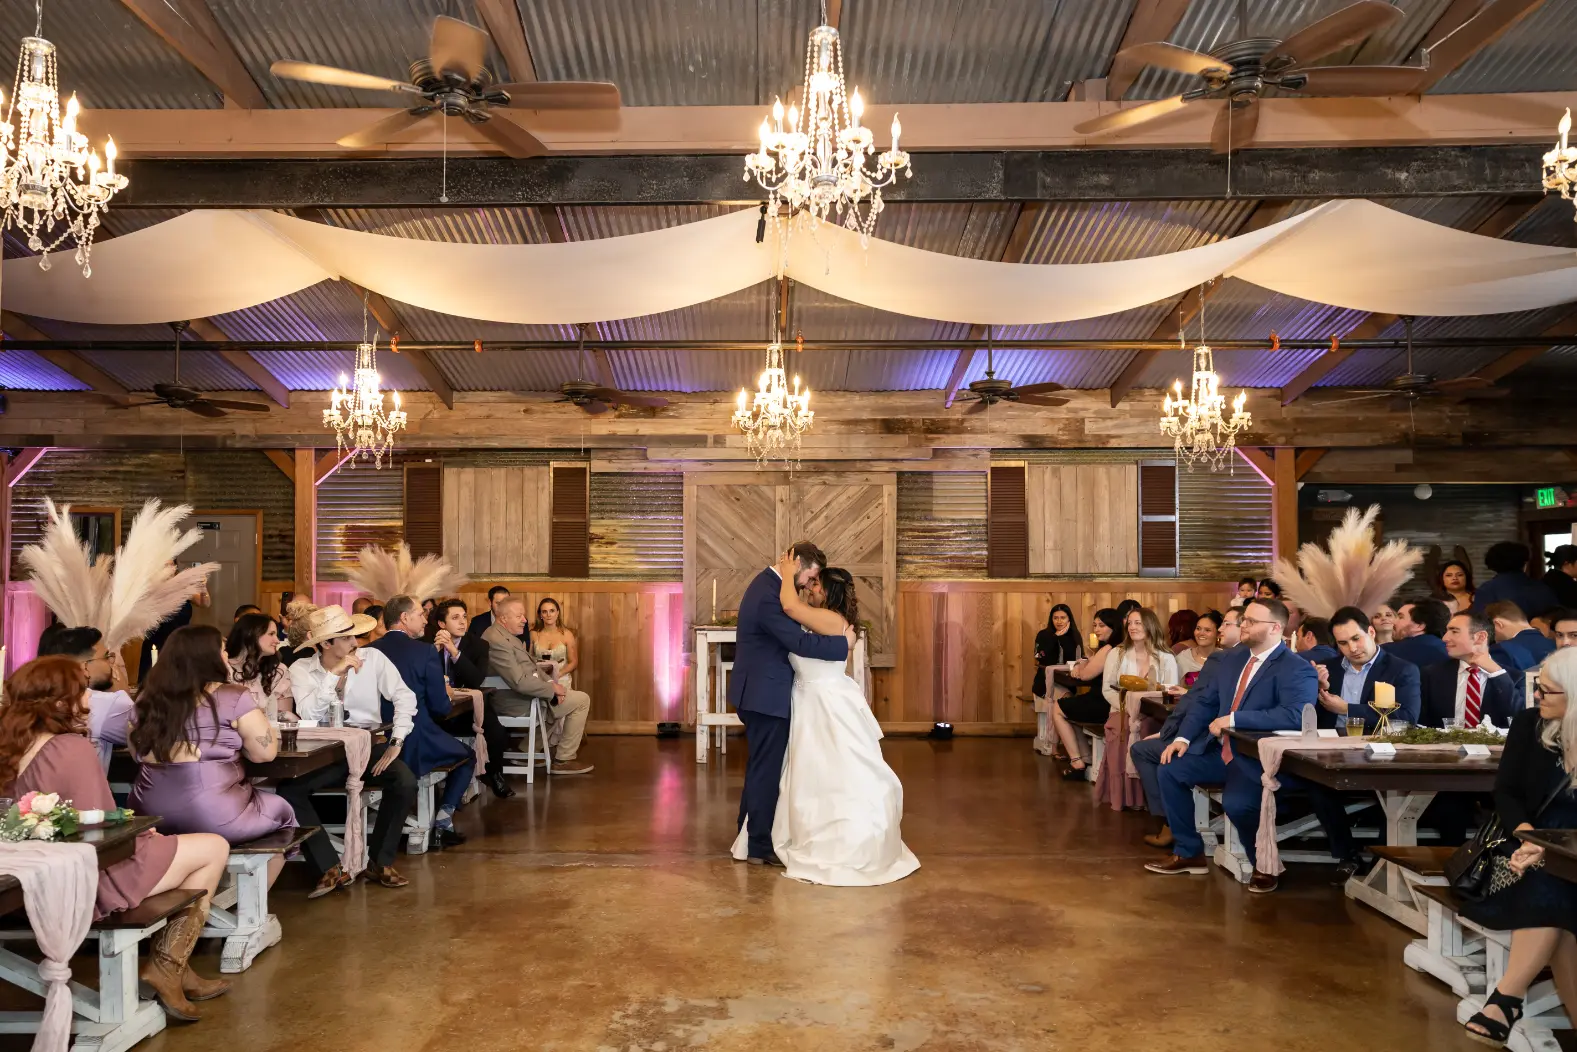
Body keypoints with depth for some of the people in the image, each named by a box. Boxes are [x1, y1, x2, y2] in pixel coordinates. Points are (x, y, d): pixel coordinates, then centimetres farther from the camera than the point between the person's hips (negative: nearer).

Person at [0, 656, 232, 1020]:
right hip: (93, 881, -9)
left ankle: (173, 968, 20)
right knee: (214, 848, 3)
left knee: (166, 845, 24)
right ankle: (166, 969, 9)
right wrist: (136, 831, -2)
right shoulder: (73, 749, -23)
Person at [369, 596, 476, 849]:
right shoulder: (425, 651, -11)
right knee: (467, 756, 23)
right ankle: (442, 823, 10)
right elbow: (441, 707, -9)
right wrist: (445, 693, 14)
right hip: (415, 743, -5)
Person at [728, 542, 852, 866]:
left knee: (759, 768, 19)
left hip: (758, 693, 11)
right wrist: (843, 644, -17)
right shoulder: (768, 595, -24)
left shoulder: (767, 584, 10)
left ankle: (748, 835, 30)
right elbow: (800, 642, -28)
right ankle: (760, 847, 10)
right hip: (766, 696, -11)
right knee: (766, 771, 0)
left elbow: (789, 636, 15)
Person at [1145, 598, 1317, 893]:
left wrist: (1234, 719, -28)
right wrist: (1183, 738, -2)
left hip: (1260, 759, -8)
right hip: (1221, 751, 8)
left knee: (1236, 803, -31)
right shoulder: (1232, 659, 12)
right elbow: (1205, 702, 14)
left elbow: (1295, 715, -29)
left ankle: (1264, 865, 0)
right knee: (1171, 769, -4)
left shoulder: (1297, 669, -13)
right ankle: (1189, 853, 10)